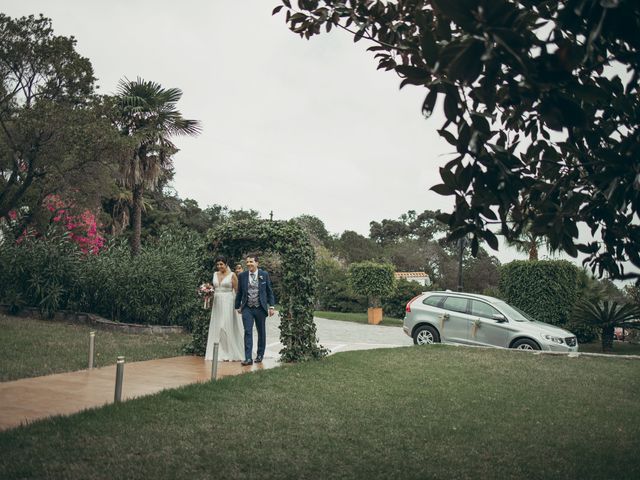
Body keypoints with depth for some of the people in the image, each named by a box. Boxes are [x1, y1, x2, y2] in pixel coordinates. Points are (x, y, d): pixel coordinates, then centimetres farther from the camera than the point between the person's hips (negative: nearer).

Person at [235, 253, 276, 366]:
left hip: (260, 308, 0)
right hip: (247, 309, 0)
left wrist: (271, 306, 1)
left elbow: (269, 291, 5)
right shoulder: (242, 276, 3)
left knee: (261, 332, 10)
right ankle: (248, 358, -10)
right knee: (248, 332, -8)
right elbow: (239, 292, 12)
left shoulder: (264, 275, 1)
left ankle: (260, 355, 25)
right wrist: (238, 306, 14)